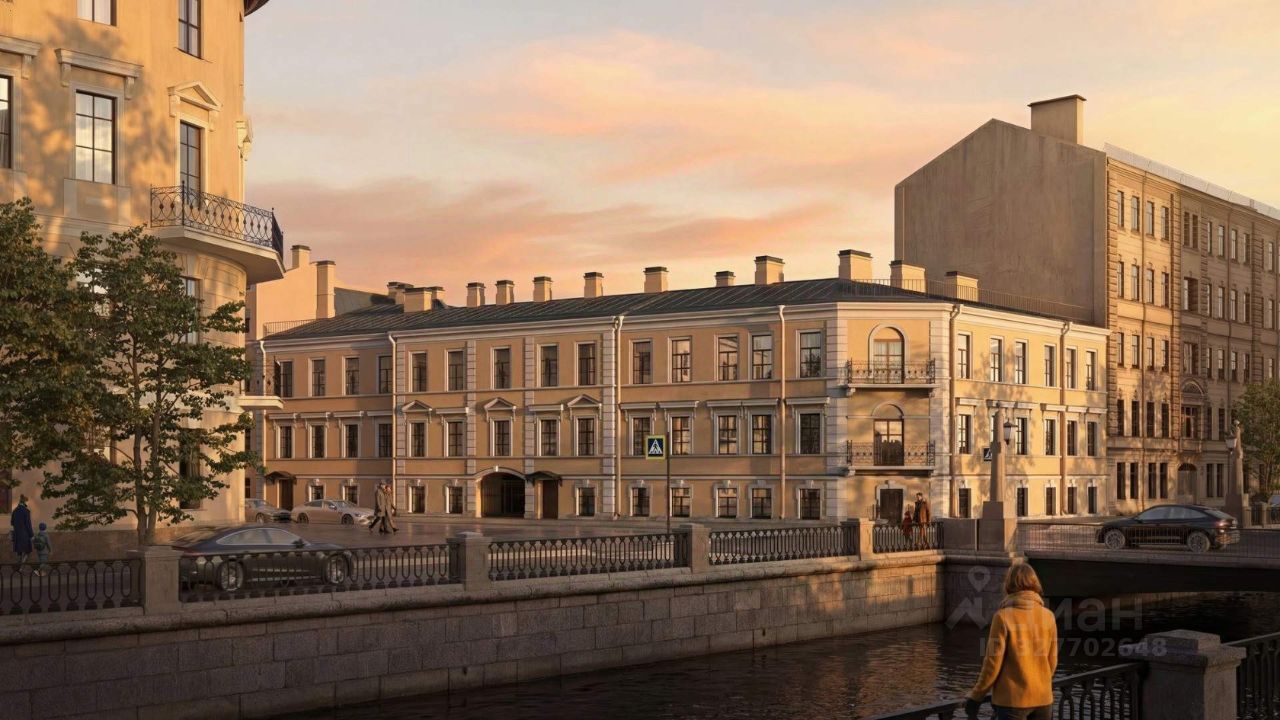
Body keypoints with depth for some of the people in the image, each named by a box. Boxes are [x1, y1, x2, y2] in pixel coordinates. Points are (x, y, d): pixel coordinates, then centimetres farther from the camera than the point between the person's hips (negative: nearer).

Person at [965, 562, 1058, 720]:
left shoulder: (1003, 617, -12)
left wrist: (975, 697, 0)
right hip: (1043, 698, 4)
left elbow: (993, 662, -11)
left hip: (1012, 700, -4)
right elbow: (1052, 661, 8)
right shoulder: (1048, 616, 0)